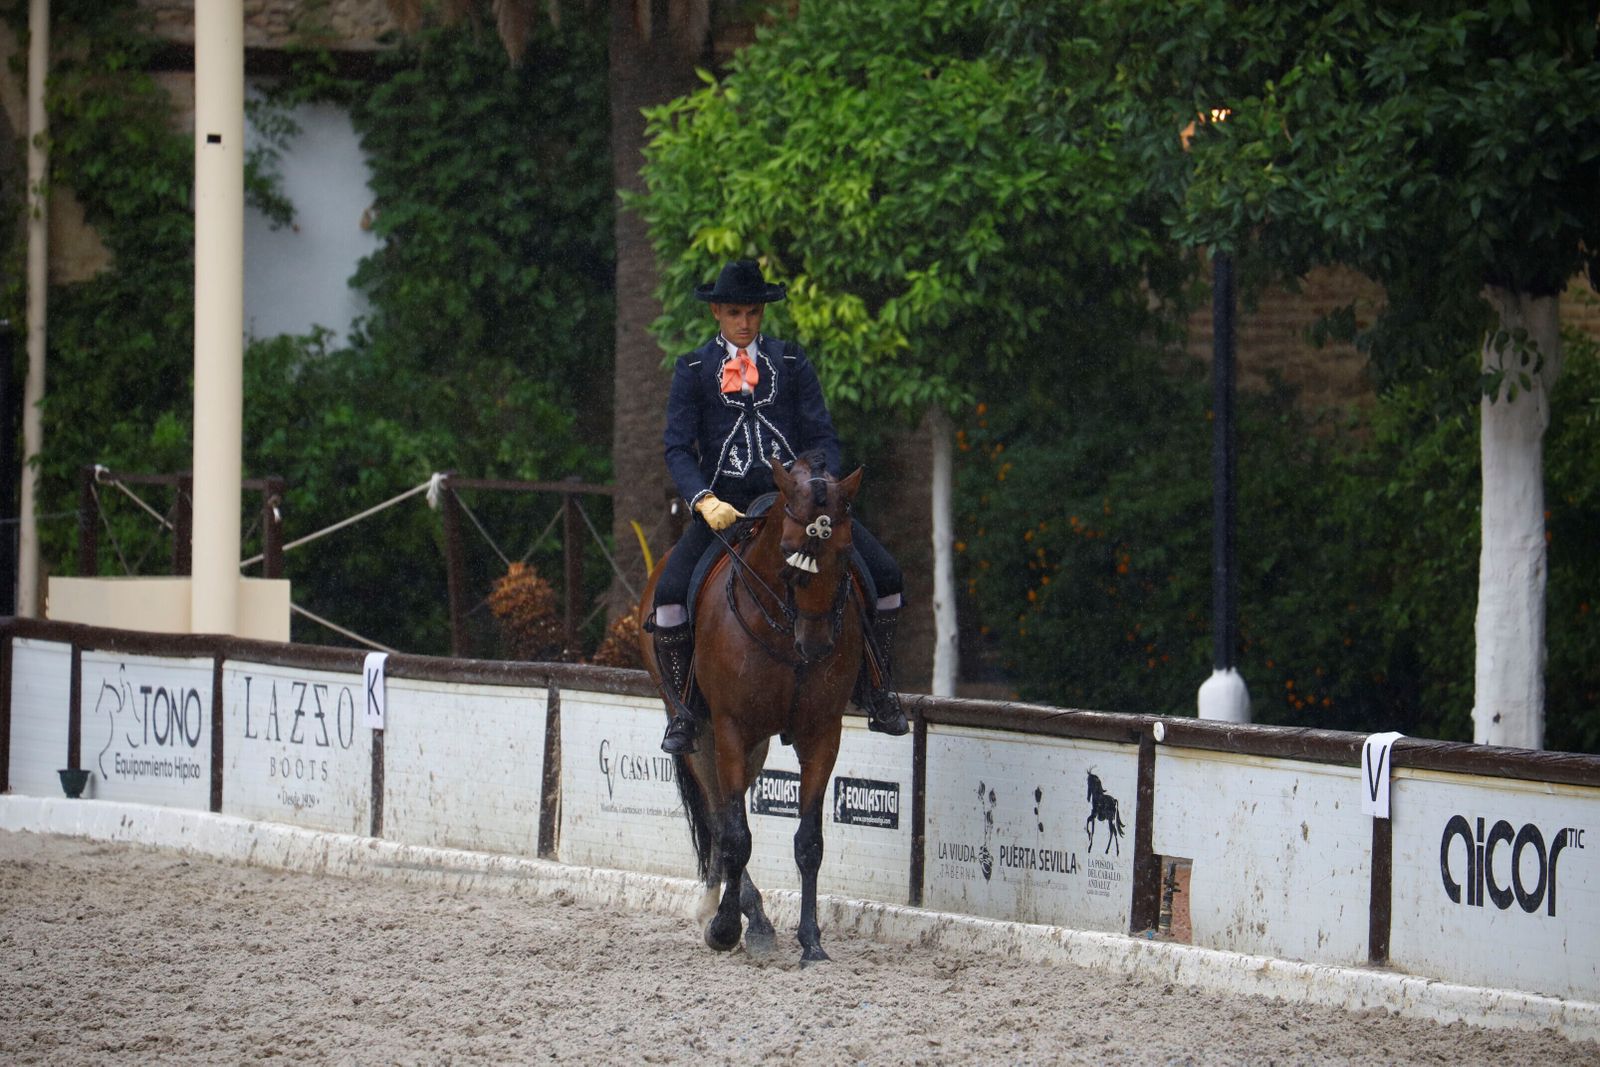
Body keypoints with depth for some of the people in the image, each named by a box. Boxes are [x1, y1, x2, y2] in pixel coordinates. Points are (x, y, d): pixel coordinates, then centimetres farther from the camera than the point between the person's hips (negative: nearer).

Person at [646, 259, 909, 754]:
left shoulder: (791, 361, 10)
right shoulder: (693, 370, 6)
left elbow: (822, 436, 6)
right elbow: (677, 447, -1)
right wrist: (705, 502, -20)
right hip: (724, 505, -1)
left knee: (885, 575, -12)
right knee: (670, 592, -24)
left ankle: (875, 691, 7)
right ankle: (684, 711, -5)